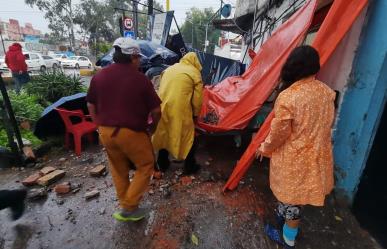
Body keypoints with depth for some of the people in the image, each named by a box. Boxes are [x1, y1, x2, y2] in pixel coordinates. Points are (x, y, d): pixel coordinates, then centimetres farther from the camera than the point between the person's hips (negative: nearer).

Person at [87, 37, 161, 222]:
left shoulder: (99, 76, 4)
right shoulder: (140, 79, -11)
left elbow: (91, 106, 11)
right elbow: (156, 110, -8)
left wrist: (101, 125, 20)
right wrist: (152, 127, 9)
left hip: (106, 132, 6)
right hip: (131, 133, -6)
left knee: (118, 169, 23)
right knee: (145, 166, 14)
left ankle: (125, 204, 37)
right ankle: (128, 208, 16)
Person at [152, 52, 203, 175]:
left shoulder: (169, 69, 21)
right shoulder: (195, 73, 5)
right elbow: (197, 98, 2)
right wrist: (195, 114, 15)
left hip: (163, 107, 6)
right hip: (180, 109, -5)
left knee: (164, 134, 21)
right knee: (188, 137, 12)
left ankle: (162, 164, 36)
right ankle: (189, 167, 25)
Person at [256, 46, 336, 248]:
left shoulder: (287, 97, -26)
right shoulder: (327, 92, -5)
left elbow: (279, 133, -18)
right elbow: (326, 124, 8)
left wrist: (265, 148, -1)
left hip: (294, 158, -6)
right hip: (317, 155, 6)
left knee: (292, 195, 14)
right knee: (295, 193, 25)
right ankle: (284, 214, 51)